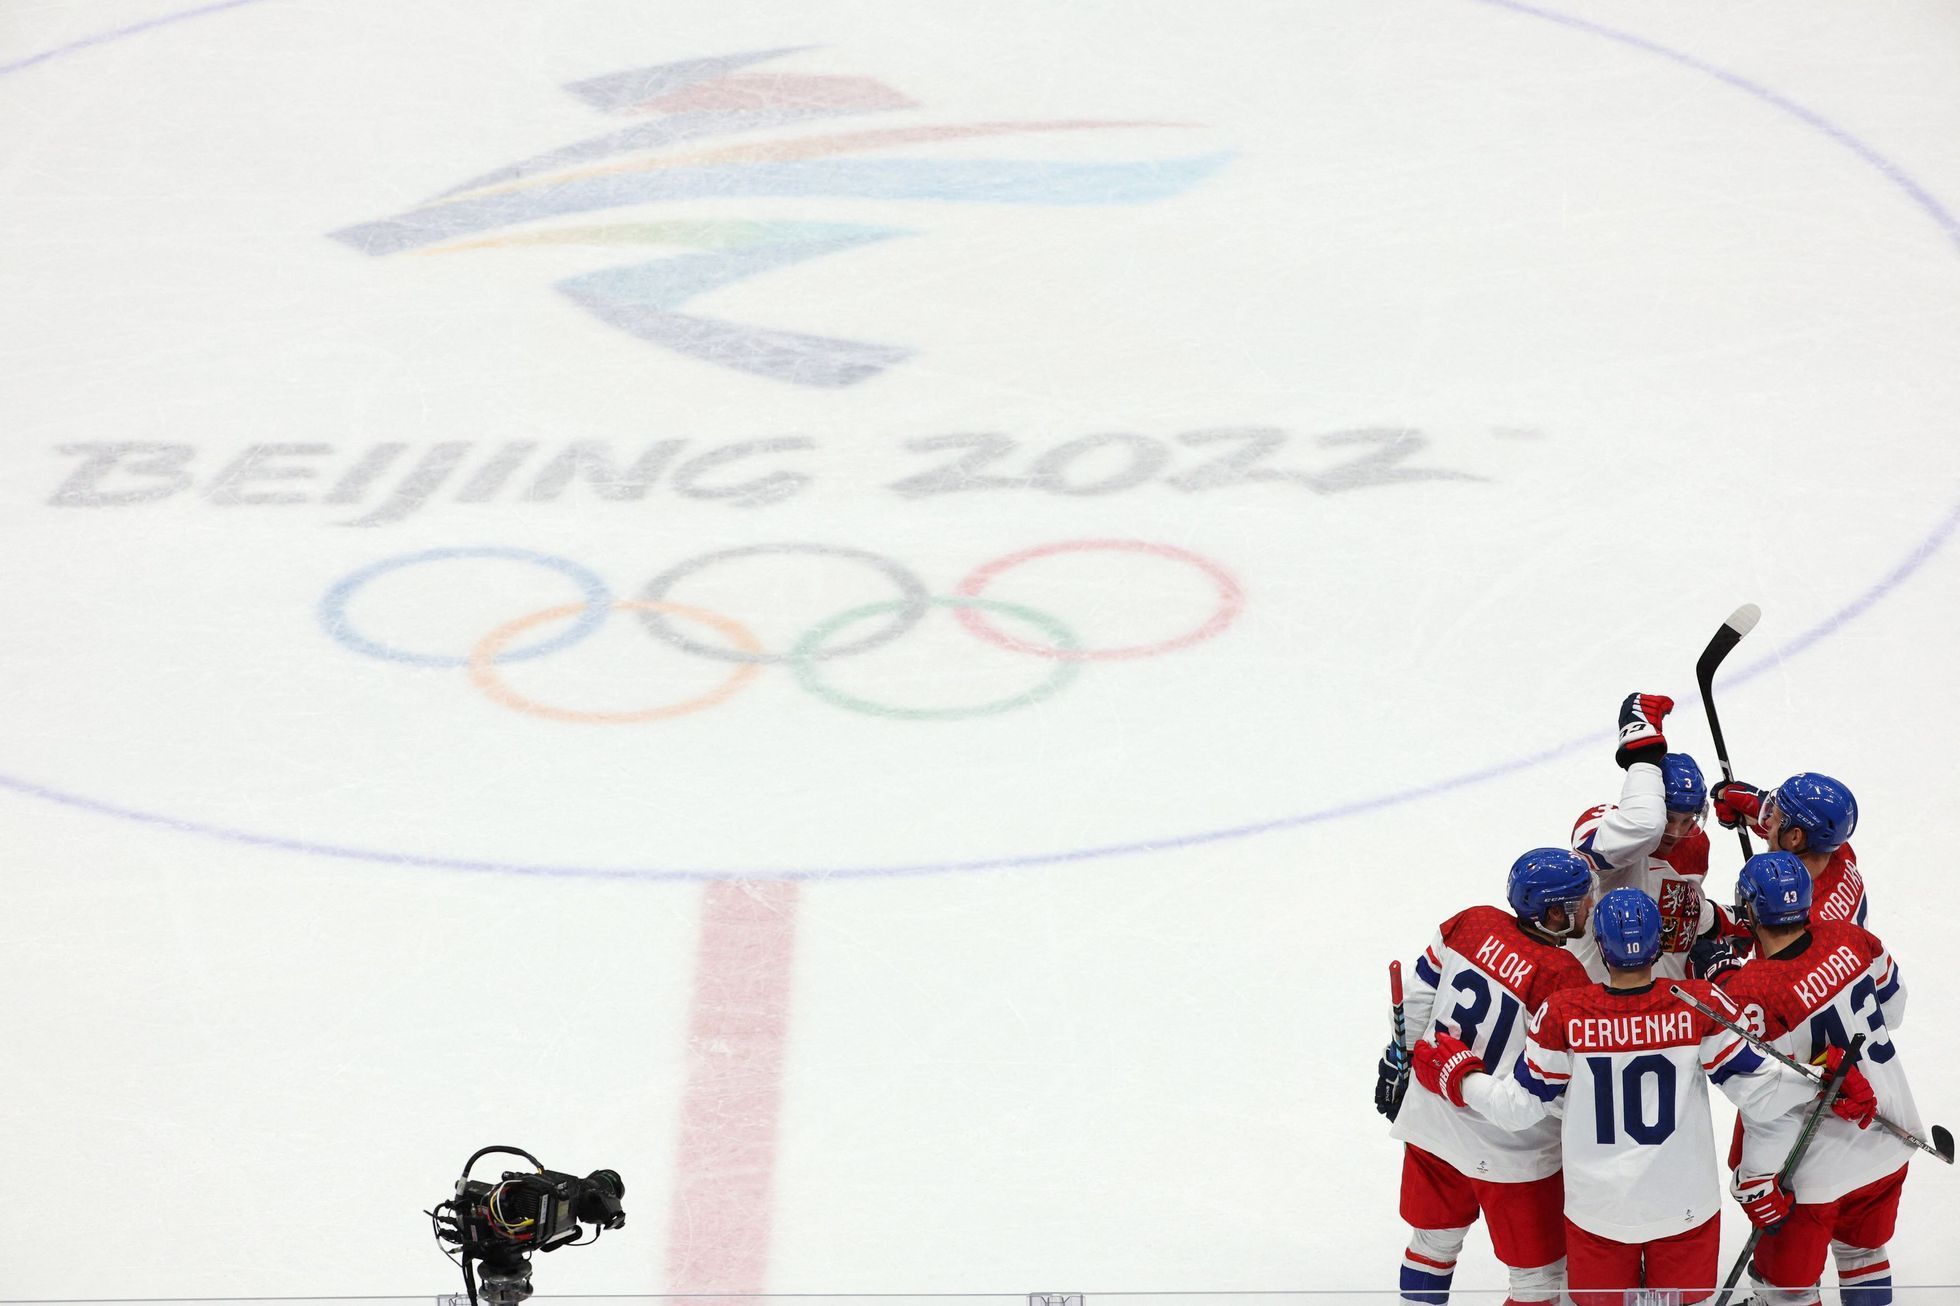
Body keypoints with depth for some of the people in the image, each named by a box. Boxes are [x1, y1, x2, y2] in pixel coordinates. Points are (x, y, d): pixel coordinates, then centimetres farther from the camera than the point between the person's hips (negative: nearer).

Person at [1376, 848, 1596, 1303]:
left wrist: (1398, 1061, 19)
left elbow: (1418, 996, 6)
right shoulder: (1562, 978, -25)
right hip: (1506, 1146, -7)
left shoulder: (1473, 923, -6)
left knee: (1434, 1239, 27)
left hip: (1430, 1121, 7)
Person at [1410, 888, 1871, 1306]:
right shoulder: (1701, 1005, -15)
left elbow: (1520, 1107, -5)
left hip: (1597, 1210, 0)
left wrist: (1455, 1073, 10)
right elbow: (1758, 1092, -12)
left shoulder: (1562, 1015, -15)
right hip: (1685, 1207, 0)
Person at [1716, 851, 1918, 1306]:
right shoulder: (1848, 940, -10)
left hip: (1820, 1165, -7)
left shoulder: (1748, 996, -28)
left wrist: (1758, 1182, -15)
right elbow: (1891, 1000, 9)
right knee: (1864, 1251, 28)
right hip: (1889, 1146, 7)